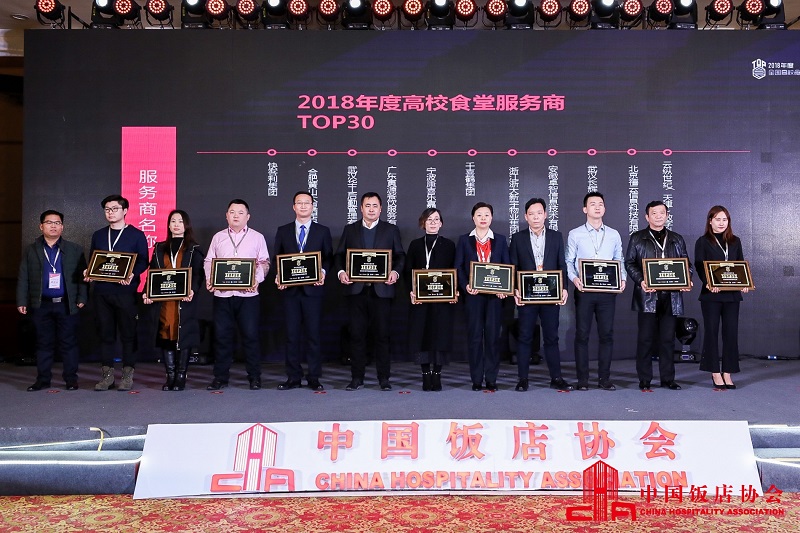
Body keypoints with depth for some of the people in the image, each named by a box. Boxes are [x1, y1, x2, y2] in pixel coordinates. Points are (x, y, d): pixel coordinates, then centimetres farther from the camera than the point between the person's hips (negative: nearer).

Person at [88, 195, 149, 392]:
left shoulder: (136, 235, 3)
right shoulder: (98, 235, 16)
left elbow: (143, 261, 0)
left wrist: (132, 274, -18)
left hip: (125, 290, -4)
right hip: (101, 291, 4)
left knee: (128, 333, 0)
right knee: (105, 333, 6)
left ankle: (127, 375, 7)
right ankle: (107, 374, 12)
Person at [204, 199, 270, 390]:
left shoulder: (257, 237, 7)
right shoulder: (218, 237, 14)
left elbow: (264, 263, 4)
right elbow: (209, 261, 13)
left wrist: (257, 280, -13)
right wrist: (209, 279, -4)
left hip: (248, 294, -2)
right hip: (222, 294, 2)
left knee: (250, 335, -1)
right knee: (222, 335, 4)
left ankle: (254, 377, 9)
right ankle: (220, 377, 13)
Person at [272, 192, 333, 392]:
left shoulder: (323, 231, 9)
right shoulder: (283, 231, 12)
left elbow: (328, 258, 7)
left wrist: (323, 272, -12)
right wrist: (278, 276, -6)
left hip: (313, 289, -1)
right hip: (290, 289, 1)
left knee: (313, 334, 1)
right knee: (292, 334, 4)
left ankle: (314, 378, 7)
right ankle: (293, 377, 10)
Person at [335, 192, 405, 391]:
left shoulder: (391, 230, 10)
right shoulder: (349, 230, 12)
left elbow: (400, 256, 7)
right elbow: (340, 255, 10)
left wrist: (395, 272, -12)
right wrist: (341, 272, -9)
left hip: (381, 289, -1)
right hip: (356, 290, 1)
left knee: (382, 334, 2)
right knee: (357, 334, 3)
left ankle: (384, 378, 10)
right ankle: (357, 377, 10)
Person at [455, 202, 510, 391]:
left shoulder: (500, 240, 11)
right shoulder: (464, 240, 9)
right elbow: (458, 267, 4)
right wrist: (465, 286, -13)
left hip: (495, 294, 1)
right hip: (473, 294, -1)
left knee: (493, 335, 0)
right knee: (474, 336, 0)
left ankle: (491, 379, 7)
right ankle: (476, 379, 6)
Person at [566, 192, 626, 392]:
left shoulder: (614, 235, 11)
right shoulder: (575, 235, 5)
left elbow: (620, 261, 13)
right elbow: (569, 261, 3)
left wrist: (622, 279, -4)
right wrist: (574, 278, -14)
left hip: (608, 291, 2)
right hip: (584, 290, -2)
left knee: (607, 334, 3)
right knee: (582, 334, 1)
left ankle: (604, 378, 11)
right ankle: (582, 379, 8)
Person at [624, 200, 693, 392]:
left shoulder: (677, 239, 16)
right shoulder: (637, 238, 7)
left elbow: (686, 264, 16)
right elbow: (629, 263, 1)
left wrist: (686, 281, -4)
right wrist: (640, 281, -15)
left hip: (671, 296, 3)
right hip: (647, 296, -3)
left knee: (668, 338, 7)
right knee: (645, 338, -1)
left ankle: (668, 378, 15)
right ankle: (644, 379, 6)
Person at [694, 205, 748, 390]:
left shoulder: (735, 241, 13)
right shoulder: (703, 242, 1)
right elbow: (699, 267, -6)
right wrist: (708, 283, -23)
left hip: (732, 294, 3)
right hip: (711, 294, -3)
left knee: (731, 333, 2)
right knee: (712, 332, 0)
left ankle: (727, 373, 9)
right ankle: (715, 373, 7)